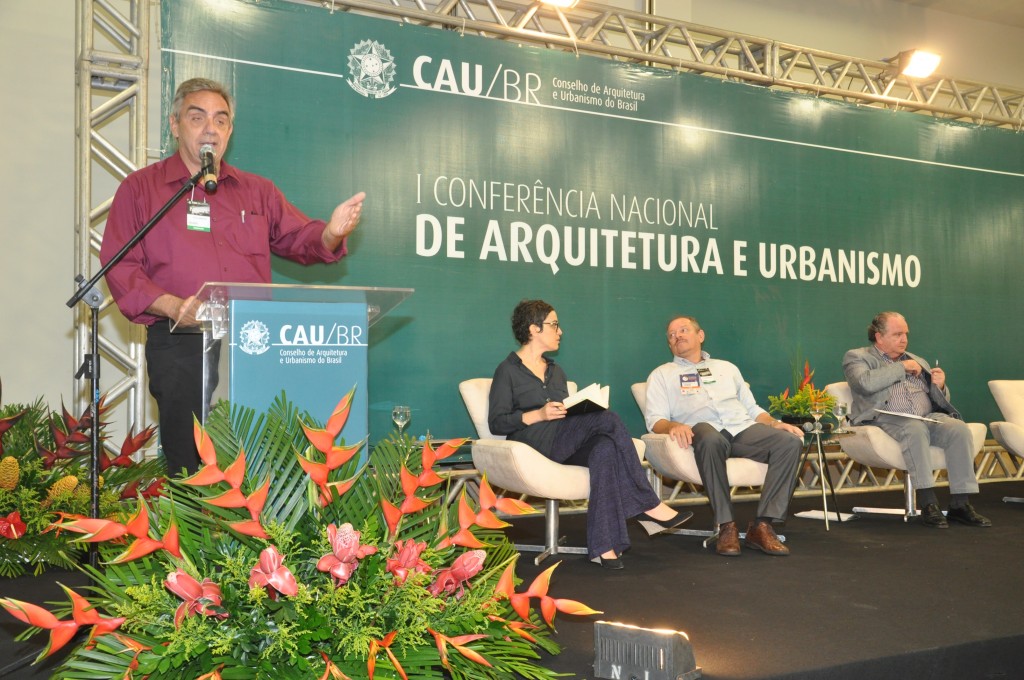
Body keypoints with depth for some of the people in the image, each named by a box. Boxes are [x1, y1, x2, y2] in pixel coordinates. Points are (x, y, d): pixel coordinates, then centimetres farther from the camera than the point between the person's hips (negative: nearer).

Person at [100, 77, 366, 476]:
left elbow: (299, 238, 13)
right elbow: (119, 266, 2)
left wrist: (331, 233, -12)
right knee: (191, 469, -5)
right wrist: (173, 306, -15)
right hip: (181, 345, -2)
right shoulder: (140, 188, 11)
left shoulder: (257, 191, 22)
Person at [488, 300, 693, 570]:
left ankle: (603, 547, -39)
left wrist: (587, 408, 5)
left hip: (565, 446, 7)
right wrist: (539, 415, -17)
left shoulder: (556, 372, 26)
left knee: (605, 449, -31)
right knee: (607, 418, -27)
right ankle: (650, 506, -23)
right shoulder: (508, 370, 4)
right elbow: (496, 423, -5)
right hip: (533, 444, -7)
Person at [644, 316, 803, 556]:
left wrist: (775, 424, 7)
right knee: (710, 439, -42)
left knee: (791, 441, -26)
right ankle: (726, 525, -34)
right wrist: (672, 426, -16)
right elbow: (655, 419, 9)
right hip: (705, 428, -4)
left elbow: (752, 408, 29)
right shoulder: (662, 374, 23)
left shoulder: (727, 368, 33)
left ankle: (762, 525, -27)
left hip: (743, 428, 4)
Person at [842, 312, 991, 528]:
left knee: (959, 428, -26)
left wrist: (939, 387, 4)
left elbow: (940, 402, 28)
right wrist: (901, 367, -3)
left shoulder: (918, 361, 28)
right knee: (916, 429, -38)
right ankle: (928, 504, -39)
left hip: (929, 417, 5)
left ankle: (960, 504, -26)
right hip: (888, 420, -5)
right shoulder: (857, 358, 11)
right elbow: (865, 383, -12)